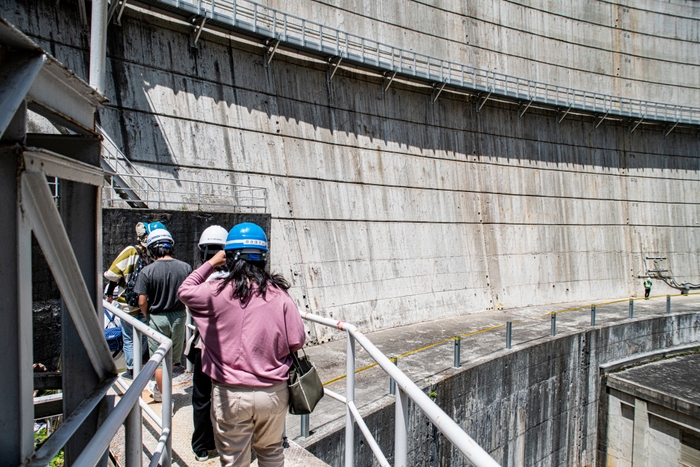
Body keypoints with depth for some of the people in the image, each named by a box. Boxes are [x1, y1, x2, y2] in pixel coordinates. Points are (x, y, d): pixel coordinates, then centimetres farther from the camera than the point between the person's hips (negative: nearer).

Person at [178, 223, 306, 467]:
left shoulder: (217, 292, -12)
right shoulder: (278, 294, -10)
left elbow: (184, 291, 8)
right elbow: (297, 342, -9)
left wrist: (211, 263, 15)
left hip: (231, 394, -1)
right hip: (274, 392, 1)